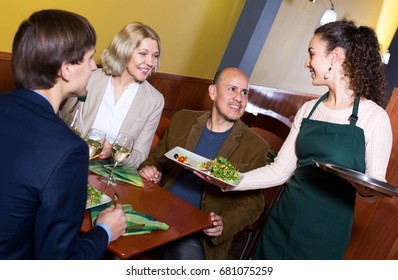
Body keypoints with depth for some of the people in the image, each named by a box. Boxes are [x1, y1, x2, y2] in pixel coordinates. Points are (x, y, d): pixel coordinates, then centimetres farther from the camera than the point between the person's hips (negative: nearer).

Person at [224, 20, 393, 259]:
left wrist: (367, 190, -27)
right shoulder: (308, 109, 5)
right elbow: (280, 171, 4)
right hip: (283, 221, 5)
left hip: (325, 233, -4)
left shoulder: (374, 117, -11)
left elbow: (374, 188, -5)